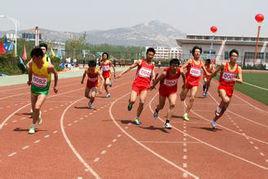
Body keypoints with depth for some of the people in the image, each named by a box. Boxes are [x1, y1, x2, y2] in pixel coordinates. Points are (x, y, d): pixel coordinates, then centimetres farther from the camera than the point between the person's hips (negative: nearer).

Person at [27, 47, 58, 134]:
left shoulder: (49, 66, -27)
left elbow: (55, 73, -6)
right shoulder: (31, 64, -17)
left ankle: (33, 127, 1)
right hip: (34, 88, 4)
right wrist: (30, 80, 6)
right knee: (34, 109, 15)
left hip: (43, 90, -4)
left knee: (37, 108, -18)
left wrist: (55, 86, -2)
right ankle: (39, 115, 51)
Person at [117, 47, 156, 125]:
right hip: (137, 83, -2)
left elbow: (152, 75, 20)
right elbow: (131, 67, 2)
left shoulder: (152, 64, 9)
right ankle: (130, 103, 24)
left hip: (145, 85, 2)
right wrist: (122, 73, 1)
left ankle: (137, 118, 9)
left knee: (142, 102, -8)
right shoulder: (140, 62, -2)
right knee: (133, 100, -16)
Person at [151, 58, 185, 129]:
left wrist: (184, 83, 14)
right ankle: (156, 110, 55)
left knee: (172, 104, -19)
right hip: (163, 89, -1)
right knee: (161, 106, 16)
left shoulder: (180, 71, -23)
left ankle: (167, 122, -11)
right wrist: (153, 86, -3)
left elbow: (183, 75, 1)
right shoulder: (165, 73, -33)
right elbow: (158, 80, -17)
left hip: (173, 90, 2)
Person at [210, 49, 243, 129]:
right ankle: (218, 108, -2)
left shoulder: (238, 68, -1)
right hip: (222, 86, -4)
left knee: (224, 108, 11)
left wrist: (235, 79, -29)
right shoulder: (224, 65, -6)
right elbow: (214, 73, 7)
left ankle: (214, 121, 31)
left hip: (230, 89, 4)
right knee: (226, 100, -35)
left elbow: (241, 80, -8)